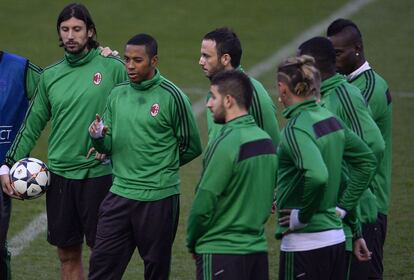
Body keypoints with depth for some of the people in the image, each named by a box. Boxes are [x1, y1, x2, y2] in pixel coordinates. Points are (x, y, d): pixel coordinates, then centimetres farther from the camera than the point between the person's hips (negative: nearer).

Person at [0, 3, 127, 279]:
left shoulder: (113, 68, -4)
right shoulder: (50, 75, 8)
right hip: (60, 174, 4)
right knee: (68, 254, 8)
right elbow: (33, 124, 12)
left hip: (99, 173, -4)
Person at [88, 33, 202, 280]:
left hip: (159, 197, -5)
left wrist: (162, 167, 7)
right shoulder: (117, 94, 8)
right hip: (120, 193, 5)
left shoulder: (172, 97, -8)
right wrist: (98, 137, -10)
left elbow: (191, 147, -1)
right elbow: (108, 146, 11)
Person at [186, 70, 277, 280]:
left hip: (221, 252, -8)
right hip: (258, 248, 8)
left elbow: (204, 202, -15)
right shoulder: (266, 140, 7)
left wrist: (192, 242, 0)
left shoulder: (227, 144, -17)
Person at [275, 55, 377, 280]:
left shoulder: (296, 129, -17)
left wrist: (302, 216, -18)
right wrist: (343, 206, 14)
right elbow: (367, 160, 18)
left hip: (304, 242, -8)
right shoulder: (331, 119, 8)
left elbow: (317, 176, -32)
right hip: (336, 235, 8)